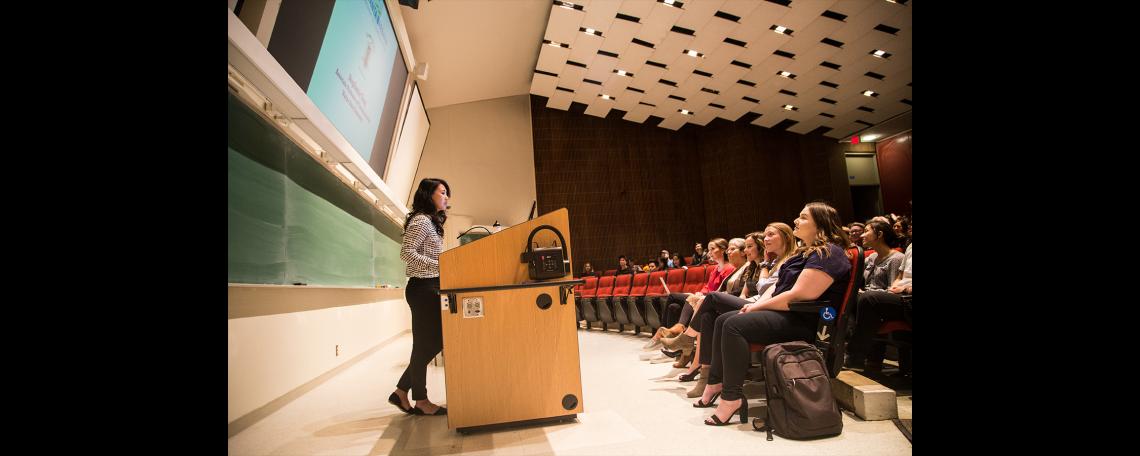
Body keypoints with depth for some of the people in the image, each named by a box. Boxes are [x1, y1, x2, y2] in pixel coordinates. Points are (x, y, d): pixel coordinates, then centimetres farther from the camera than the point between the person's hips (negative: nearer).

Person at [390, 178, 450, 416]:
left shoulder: (431, 222, 19)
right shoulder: (421, 221, -10)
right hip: (422, 288, -10)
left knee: (436, 341, 11)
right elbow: (407, 252, -20)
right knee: (424, 344, -2)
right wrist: (439, 265, -24)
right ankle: (421, 401, 10)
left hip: (430, 288, 10)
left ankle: (401, 392, 19)